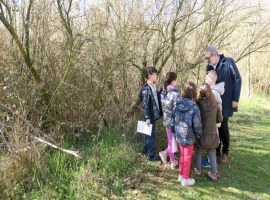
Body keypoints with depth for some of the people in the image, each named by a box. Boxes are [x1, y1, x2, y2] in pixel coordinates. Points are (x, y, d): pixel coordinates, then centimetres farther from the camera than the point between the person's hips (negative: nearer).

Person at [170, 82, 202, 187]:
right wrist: (198, 135, 2)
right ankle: (185, 179, 26)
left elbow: (173, 120, 2)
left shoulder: (178, 105, -5)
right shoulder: (194, 108, -21)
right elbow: (197, 125, -17)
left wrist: (174, 131, 16)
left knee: (182, 154, 24)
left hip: (179, 135, 5)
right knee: (187, 158, 12)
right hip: (189, 137, -5)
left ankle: (181, 175, 38)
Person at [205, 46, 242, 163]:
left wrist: (235, 99, -11)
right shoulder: (209, 67, 5)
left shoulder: (228, 62, -10)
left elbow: (237, 80, -8)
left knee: (223, 127, 2)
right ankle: (216, 150, 22)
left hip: (225, 102, -4)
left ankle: (225, 153, 20)